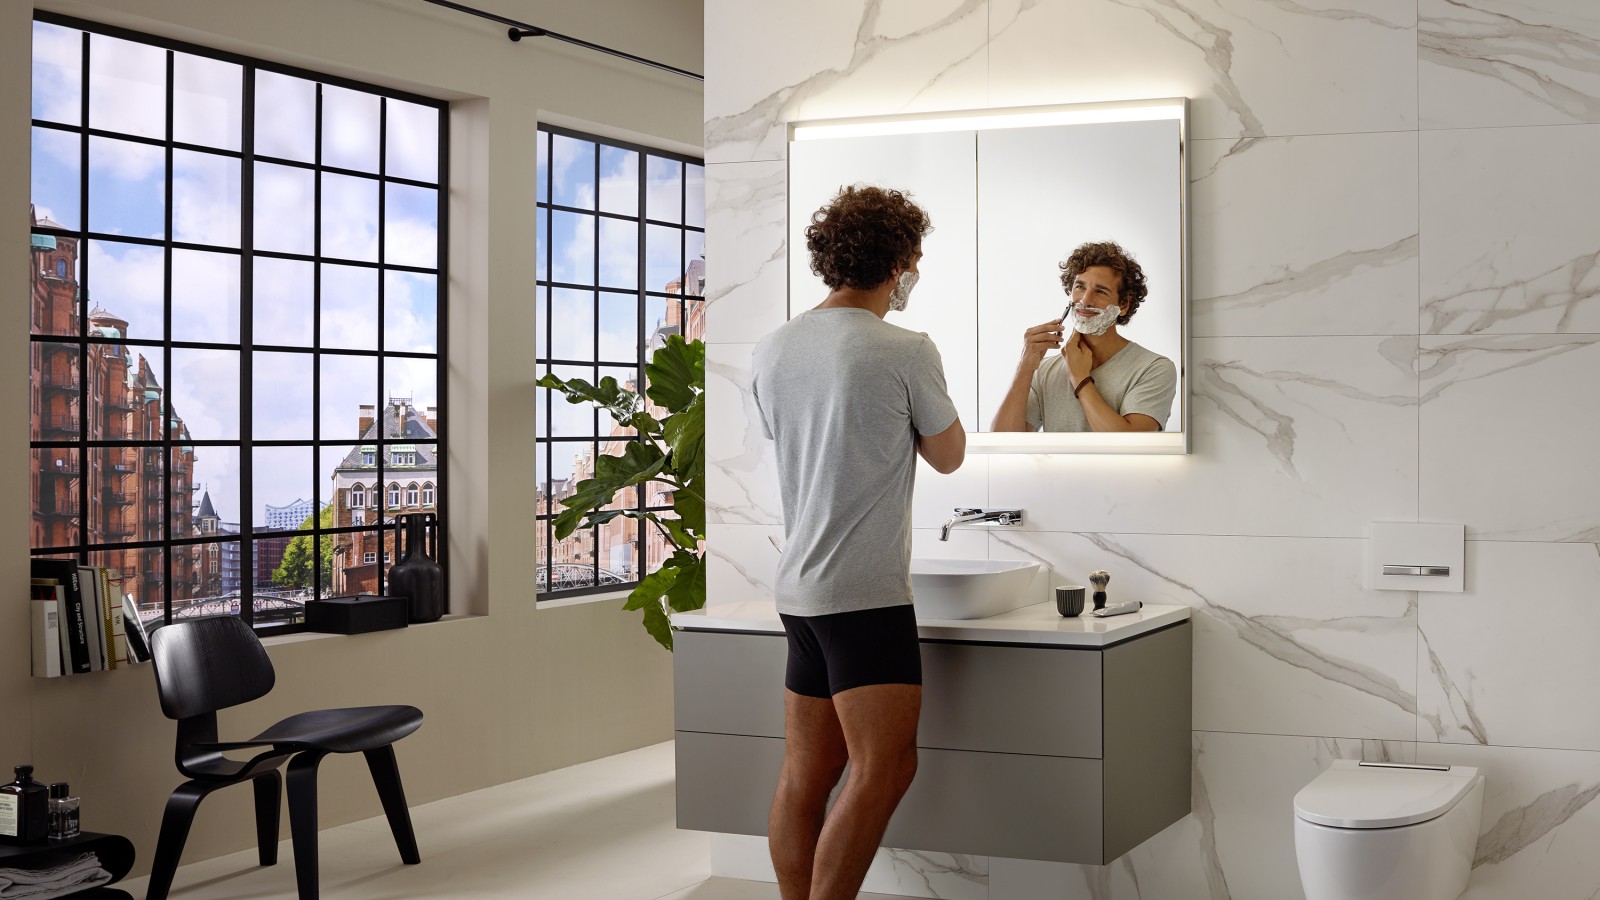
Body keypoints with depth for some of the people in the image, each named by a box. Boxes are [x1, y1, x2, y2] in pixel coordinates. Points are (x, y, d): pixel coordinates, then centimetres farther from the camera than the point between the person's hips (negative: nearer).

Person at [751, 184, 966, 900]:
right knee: (885, 768, -9)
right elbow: (948, 457, 4)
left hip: (800, 586, 8)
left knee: (806, 774, 11)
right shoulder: (906, 352, -10)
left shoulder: (773, 350, 8)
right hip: (866, 591, -8)